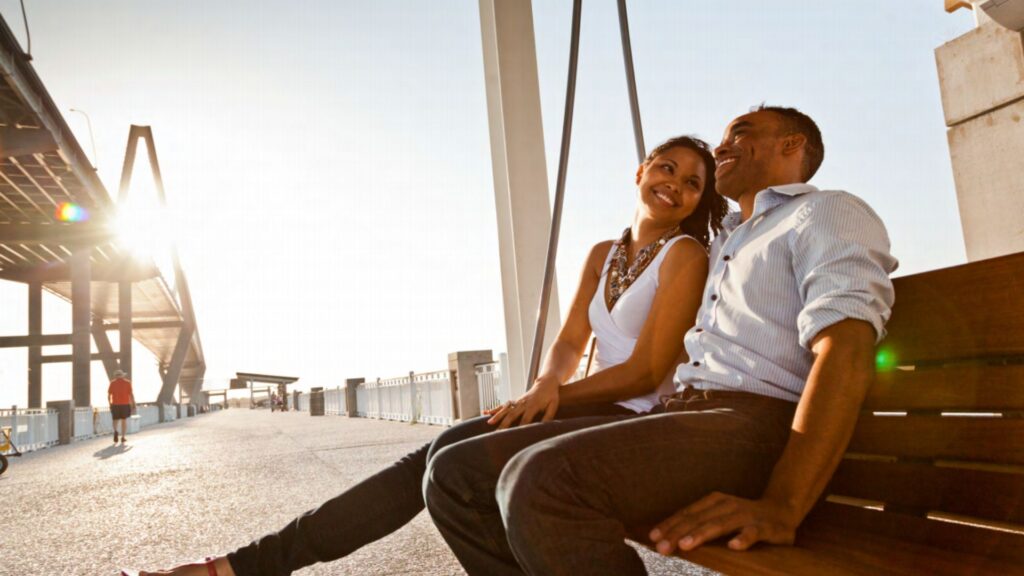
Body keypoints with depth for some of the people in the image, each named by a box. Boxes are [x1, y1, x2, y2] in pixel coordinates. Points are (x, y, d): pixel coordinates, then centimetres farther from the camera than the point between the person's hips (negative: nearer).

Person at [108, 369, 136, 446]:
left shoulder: (112, 383, 2)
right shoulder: (127, 382, -1)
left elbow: (109, 395, 1)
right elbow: (131, 394, -6)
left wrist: (110, 404, 13)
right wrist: (133, 405, -1)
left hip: (115, 404, 1)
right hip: (125, 404, -1)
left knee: (116, 420, 14)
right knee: (124, 421, 8)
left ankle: (115, 431, -16)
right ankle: (123, 438, 6)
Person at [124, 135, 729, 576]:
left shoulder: (685, 254, -4)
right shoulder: (603, 254, 17)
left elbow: (648, 370, -12)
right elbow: (568, 343, 9)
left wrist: (550, 396, -14)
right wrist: (547, 386, -14)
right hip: (586, 405, 6)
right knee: (439, 455, -14)